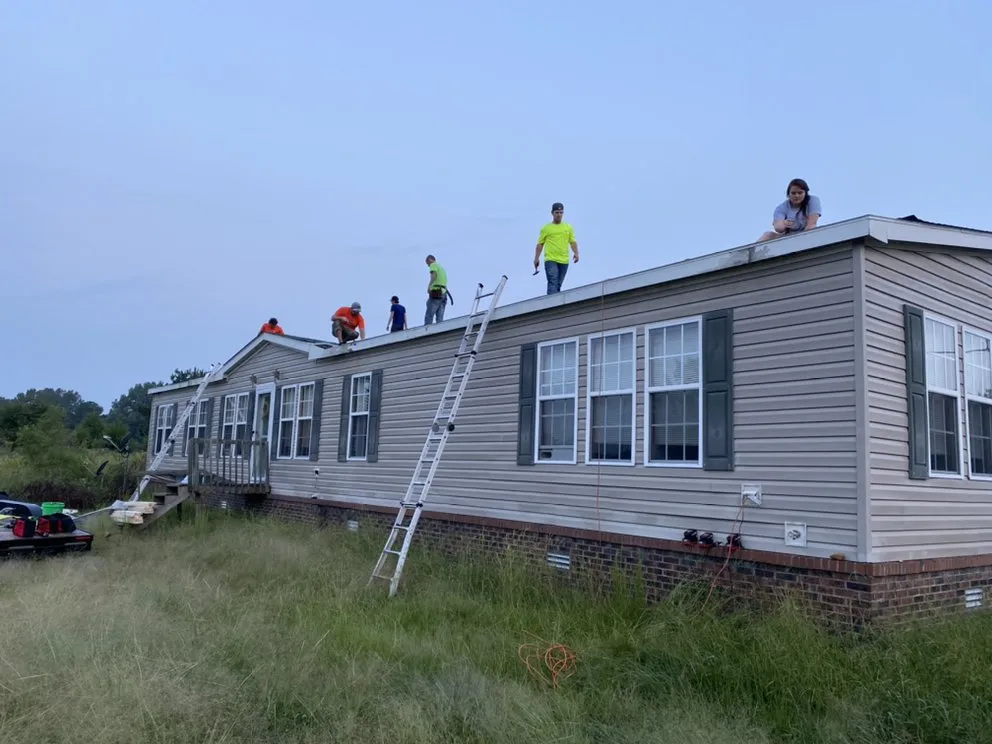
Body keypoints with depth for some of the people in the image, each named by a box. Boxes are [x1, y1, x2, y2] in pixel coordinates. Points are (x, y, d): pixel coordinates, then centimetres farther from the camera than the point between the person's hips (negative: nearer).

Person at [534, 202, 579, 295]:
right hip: (550, 260, -3)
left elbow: (573, 242, 12)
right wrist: (536, 258, 2)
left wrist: (576, 253, -5)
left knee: (558, 285, 6)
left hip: (564, 261, 3)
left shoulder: (568, 227, 15)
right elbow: (540, 244, 8)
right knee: (553, 283, -16)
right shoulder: (546, 228, 7)